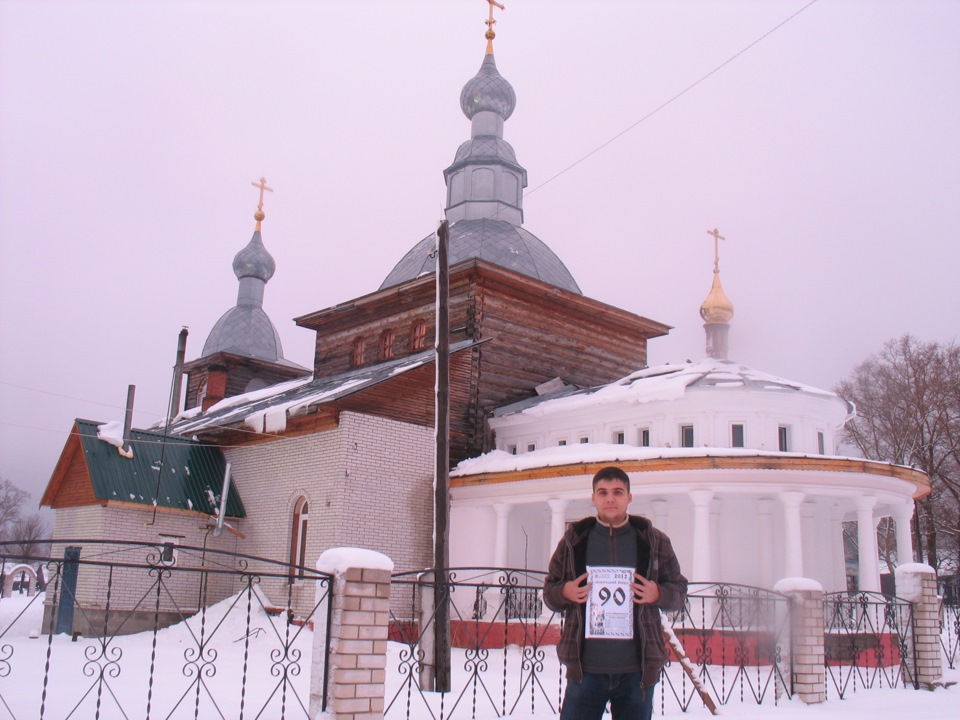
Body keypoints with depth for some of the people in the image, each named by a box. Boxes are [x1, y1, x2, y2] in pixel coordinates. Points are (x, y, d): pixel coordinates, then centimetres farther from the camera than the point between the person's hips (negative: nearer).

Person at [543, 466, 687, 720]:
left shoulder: (654, 541, 7)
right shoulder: (574, 540, 7)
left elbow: (679, 590, 11)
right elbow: (549, 591, 12)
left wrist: (658, 594, -10)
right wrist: (564, 592, -11)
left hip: (637, 669, 0)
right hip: (586, 667, 0)